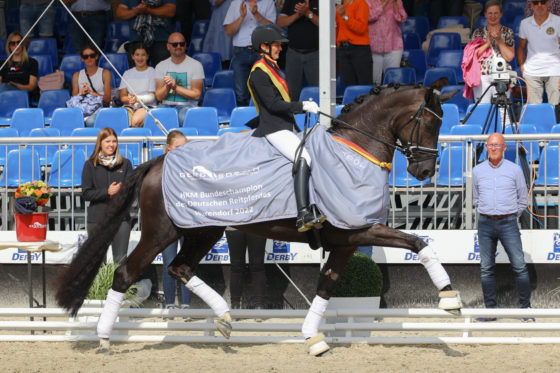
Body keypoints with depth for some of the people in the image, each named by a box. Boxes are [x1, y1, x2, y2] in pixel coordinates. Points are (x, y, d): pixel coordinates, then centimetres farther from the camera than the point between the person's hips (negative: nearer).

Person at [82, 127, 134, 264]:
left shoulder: (125, 164, 8)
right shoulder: (90, 165, 3)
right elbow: (86, 193, -2)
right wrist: (107, 192, -16)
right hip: (97, 218, -1)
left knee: (121, 260, -3)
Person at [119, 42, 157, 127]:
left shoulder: (152, 72, 9)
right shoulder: (127, 73, 21)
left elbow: (152, 96, -1)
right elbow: (122, 97, 13)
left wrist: (137, 99, -20)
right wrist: (129, 99, -13)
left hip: (147, 106, -3)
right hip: (130, 107, 3)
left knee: (135, 121, -38)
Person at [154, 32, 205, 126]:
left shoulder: (196, 65, 4)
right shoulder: (161, 66, 14)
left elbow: (196, 95, -3)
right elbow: (159, 97, 8)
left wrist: (175, 87, -11)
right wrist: (167, 87, -13)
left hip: (187, 105, -2)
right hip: (166, 105, 2)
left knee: (184, 117, -39)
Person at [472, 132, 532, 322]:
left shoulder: (514, 170, 2)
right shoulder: (478, 171, 7)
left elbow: (522, 199, 10)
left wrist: (510, 217, 9)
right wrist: (487, 213, 12)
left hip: (508, 223, -2)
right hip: (485, 224, 2)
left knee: (519, 266, -8)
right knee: (486, 269, 2)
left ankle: (526, 308, 0)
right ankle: (491, 310, 8)